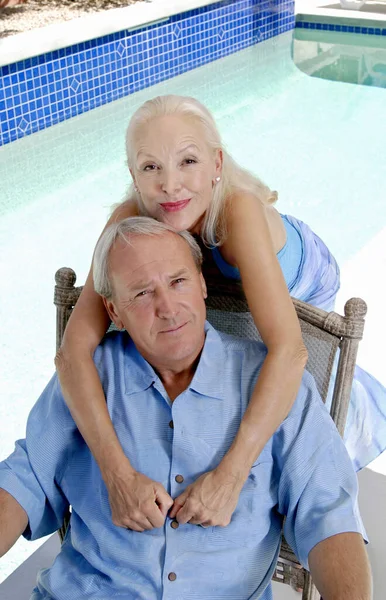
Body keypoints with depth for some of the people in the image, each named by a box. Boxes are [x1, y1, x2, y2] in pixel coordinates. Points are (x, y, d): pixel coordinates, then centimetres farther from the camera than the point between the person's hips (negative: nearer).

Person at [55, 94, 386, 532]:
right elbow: (73, 350, -42)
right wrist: (118, 473, -54)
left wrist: (230, 475, -60)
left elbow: (288, 351, -55)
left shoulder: (239, 208, -46)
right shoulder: (130, 220, -36)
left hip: (301, 289, -2)